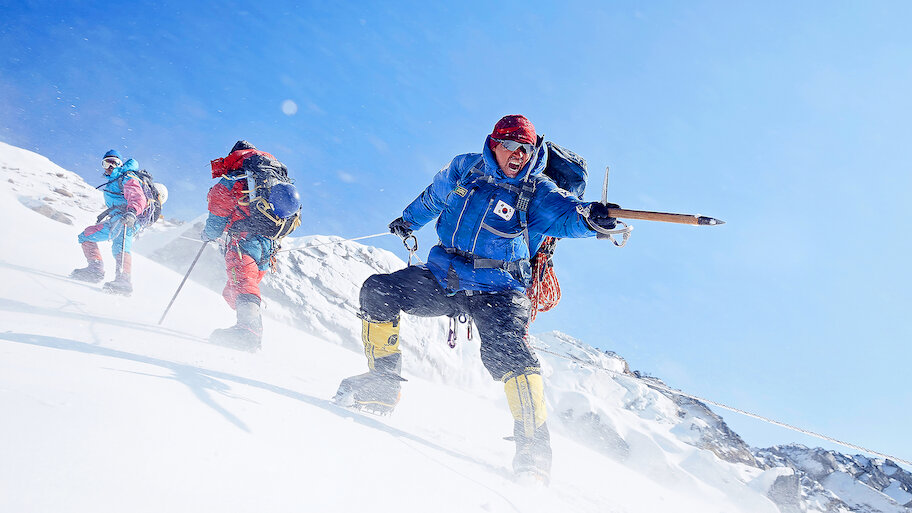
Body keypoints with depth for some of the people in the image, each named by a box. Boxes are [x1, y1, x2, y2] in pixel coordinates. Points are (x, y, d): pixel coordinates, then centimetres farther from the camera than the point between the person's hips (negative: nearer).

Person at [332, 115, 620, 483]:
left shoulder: (537, 193, -6)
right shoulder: (465, 169, 4)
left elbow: (566, 214, -26)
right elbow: (433, 198, 24)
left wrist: (589, 216, -49)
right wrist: (408, 220, 40)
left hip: (498, 291, -4)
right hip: (443, 278, 4)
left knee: (506, 351, -28)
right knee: (377, 291, -9)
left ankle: (534, 448, -22)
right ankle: (382, 384, 3)